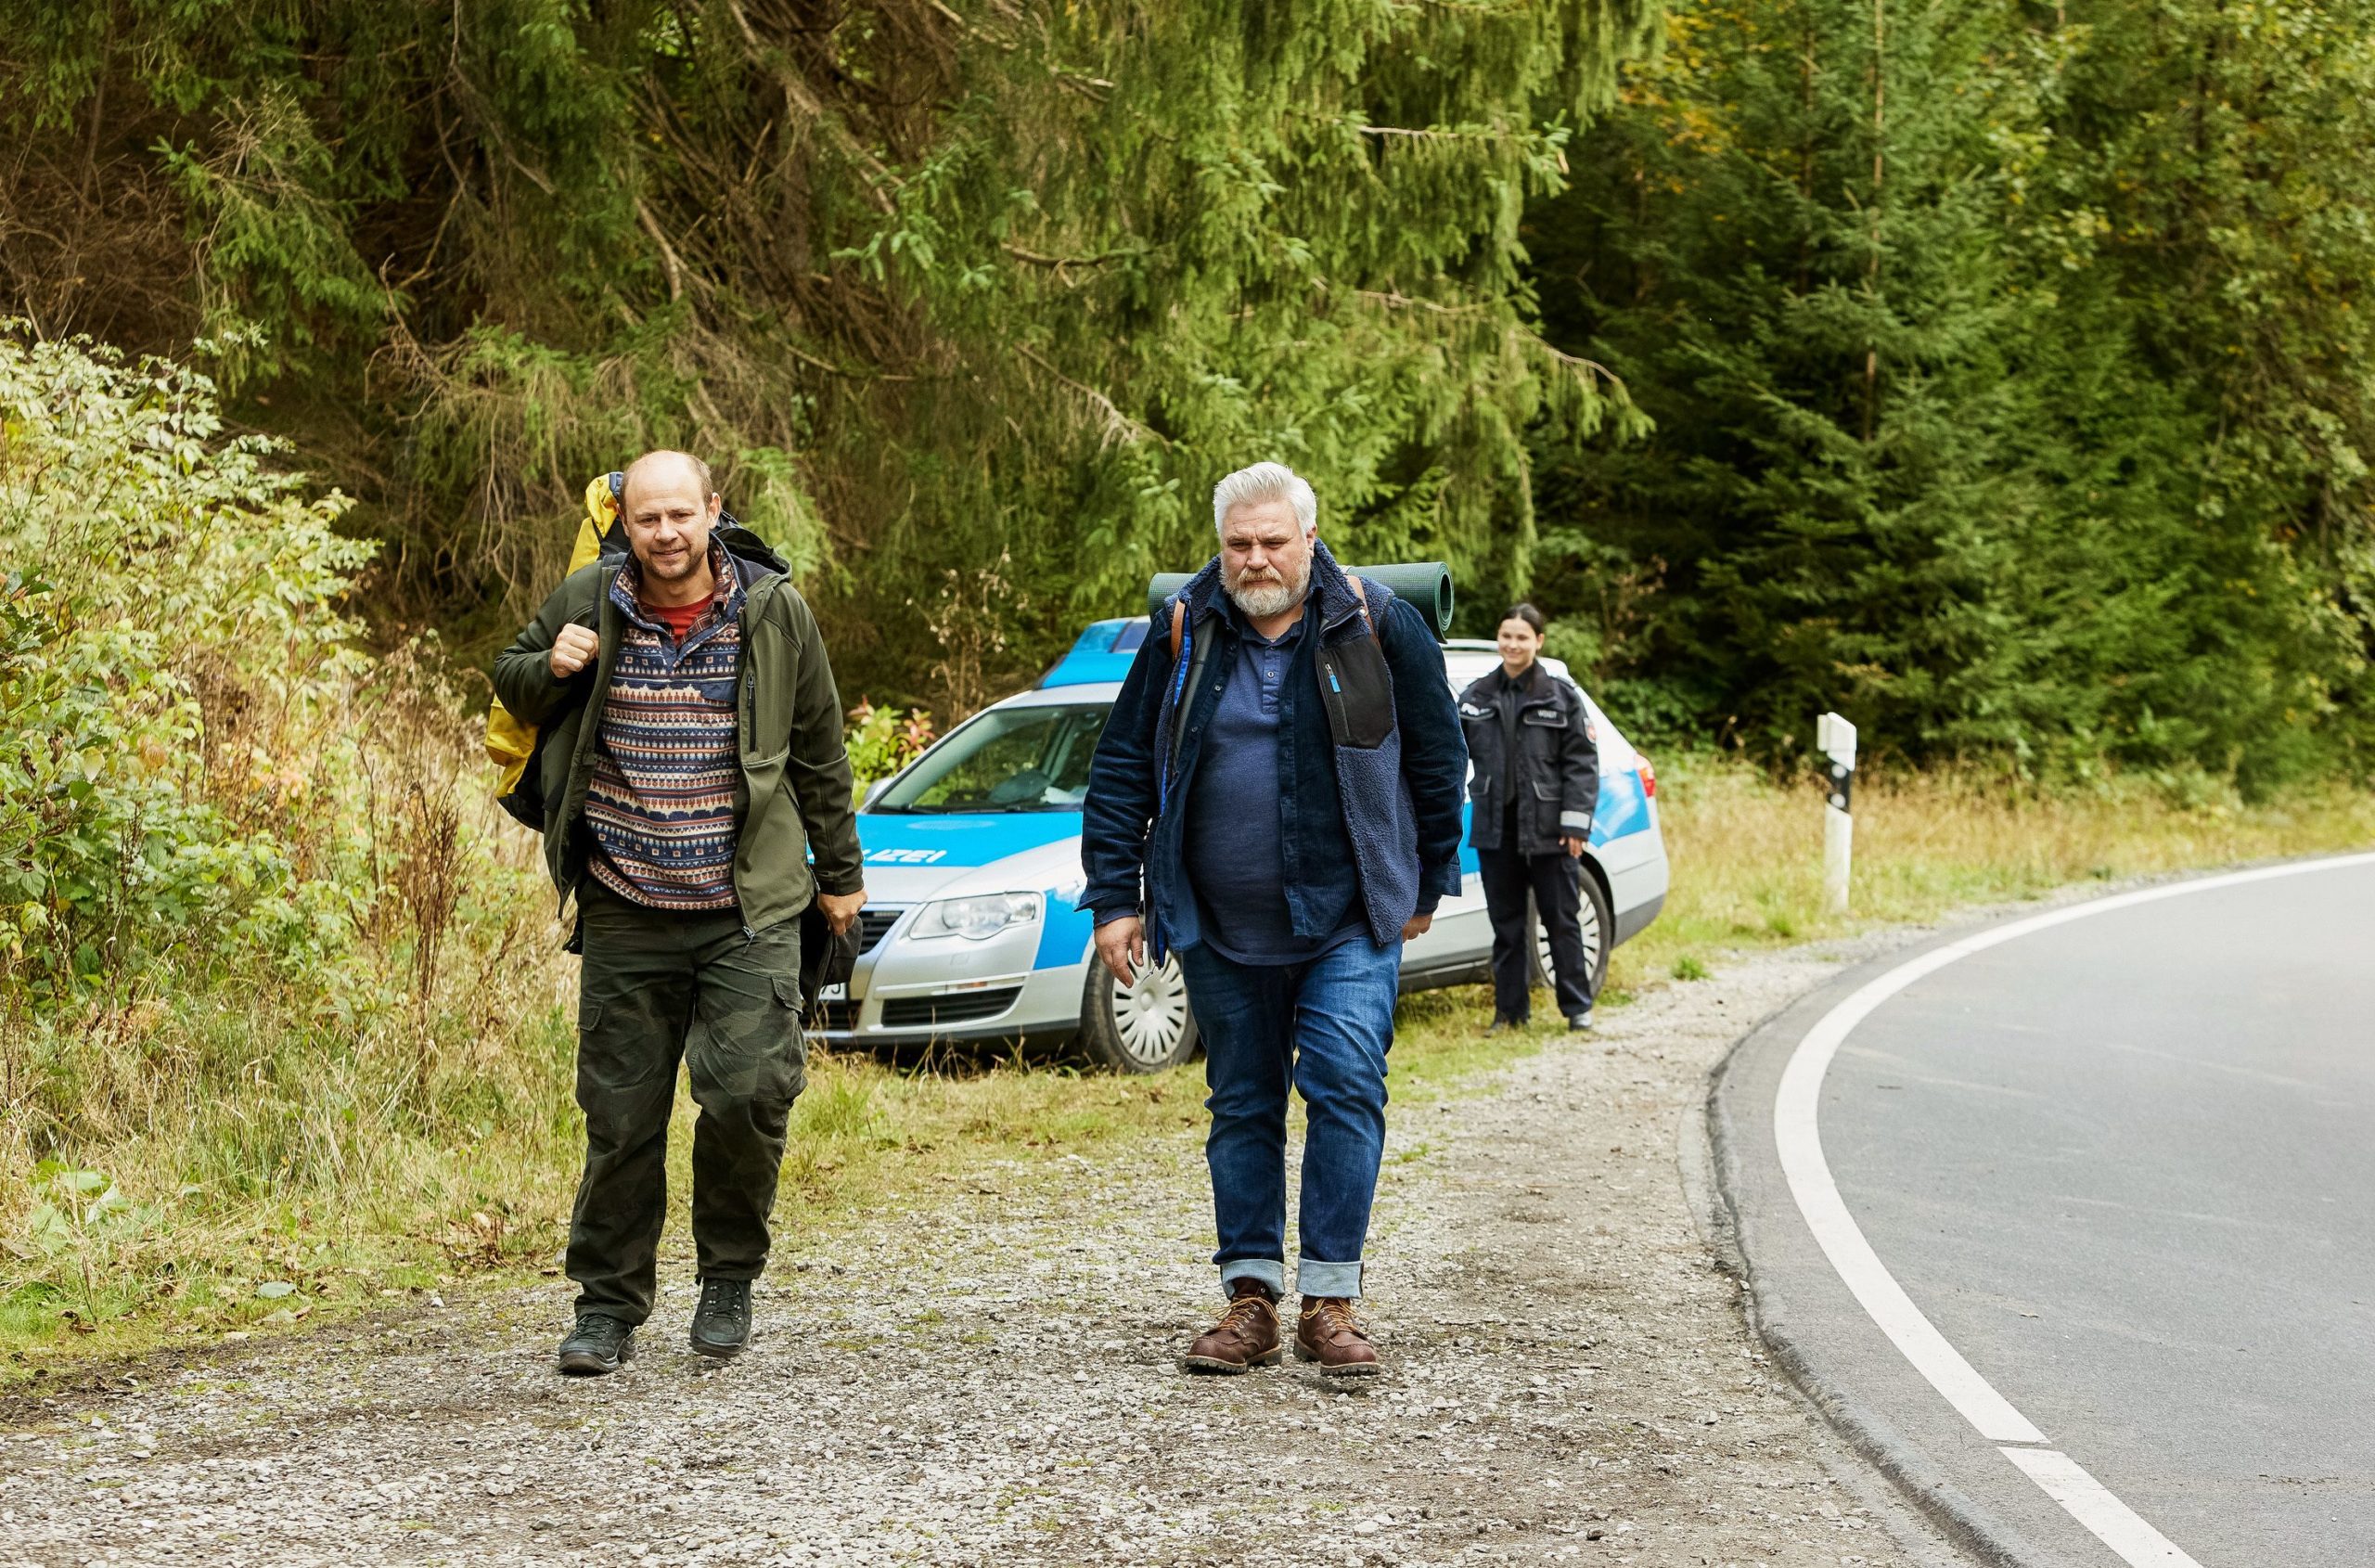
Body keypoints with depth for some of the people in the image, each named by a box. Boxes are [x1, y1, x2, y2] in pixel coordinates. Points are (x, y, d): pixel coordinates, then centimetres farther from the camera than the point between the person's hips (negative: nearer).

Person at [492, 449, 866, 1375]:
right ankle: (608, 1306, 18)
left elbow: (820, 752, 10)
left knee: (748, 1090, -13)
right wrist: (550, 671, -6)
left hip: (748, 911, -1)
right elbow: (511, 683, 18)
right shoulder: (588, 603, 2)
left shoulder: (773, 610, 1)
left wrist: (840, 873, 15)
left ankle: (729, 1276, 11)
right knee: (621, 1115, 4)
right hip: (624, 912, 1)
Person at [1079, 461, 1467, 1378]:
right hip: (1221, 930, 2)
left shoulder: (1377, 628, -3)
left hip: (1349, 925, -2)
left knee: (1344, 1087, -12)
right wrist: (1113, 898, 1)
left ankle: (1329, 1300, -6)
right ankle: (1251, 1299, 15)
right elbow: (1122, 769, 6)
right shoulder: (1182, 636, 1)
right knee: (1242, 1107, 8)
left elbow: (1437, 760, 7)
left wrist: (1426, 885, 11)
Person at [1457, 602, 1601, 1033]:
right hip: (1495, 829, 3)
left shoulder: (1561, 697, -1)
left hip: (1547, 831, -3)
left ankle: (1577, 1006, 15)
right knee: (1506, 924, 9)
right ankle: (1510, 1011, 16)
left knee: (1562, 920, 4)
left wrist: (1575, 824, -9)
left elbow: (1582, 763, -3)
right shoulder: (1477, 695, 7)